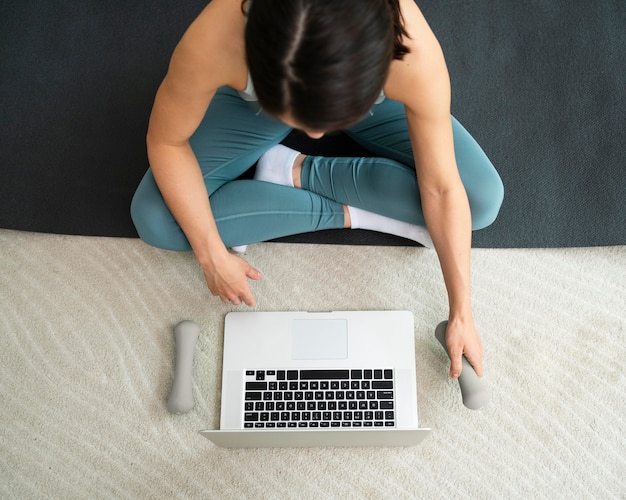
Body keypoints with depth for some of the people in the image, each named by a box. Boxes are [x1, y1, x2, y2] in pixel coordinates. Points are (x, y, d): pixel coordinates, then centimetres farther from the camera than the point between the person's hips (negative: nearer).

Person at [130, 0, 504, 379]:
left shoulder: (414, 54, -41)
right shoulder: (214, 40, -42)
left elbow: (441, 189, -27)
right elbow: (166, 141, -22)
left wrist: (461, 313, -21)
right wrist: (213, 256, -22)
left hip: (361, 92, 0)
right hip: (258, 99, 1)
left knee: (483, 200, -17)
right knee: (155, 219, -18)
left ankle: (298, 174, -4)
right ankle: (356, 215, -9)